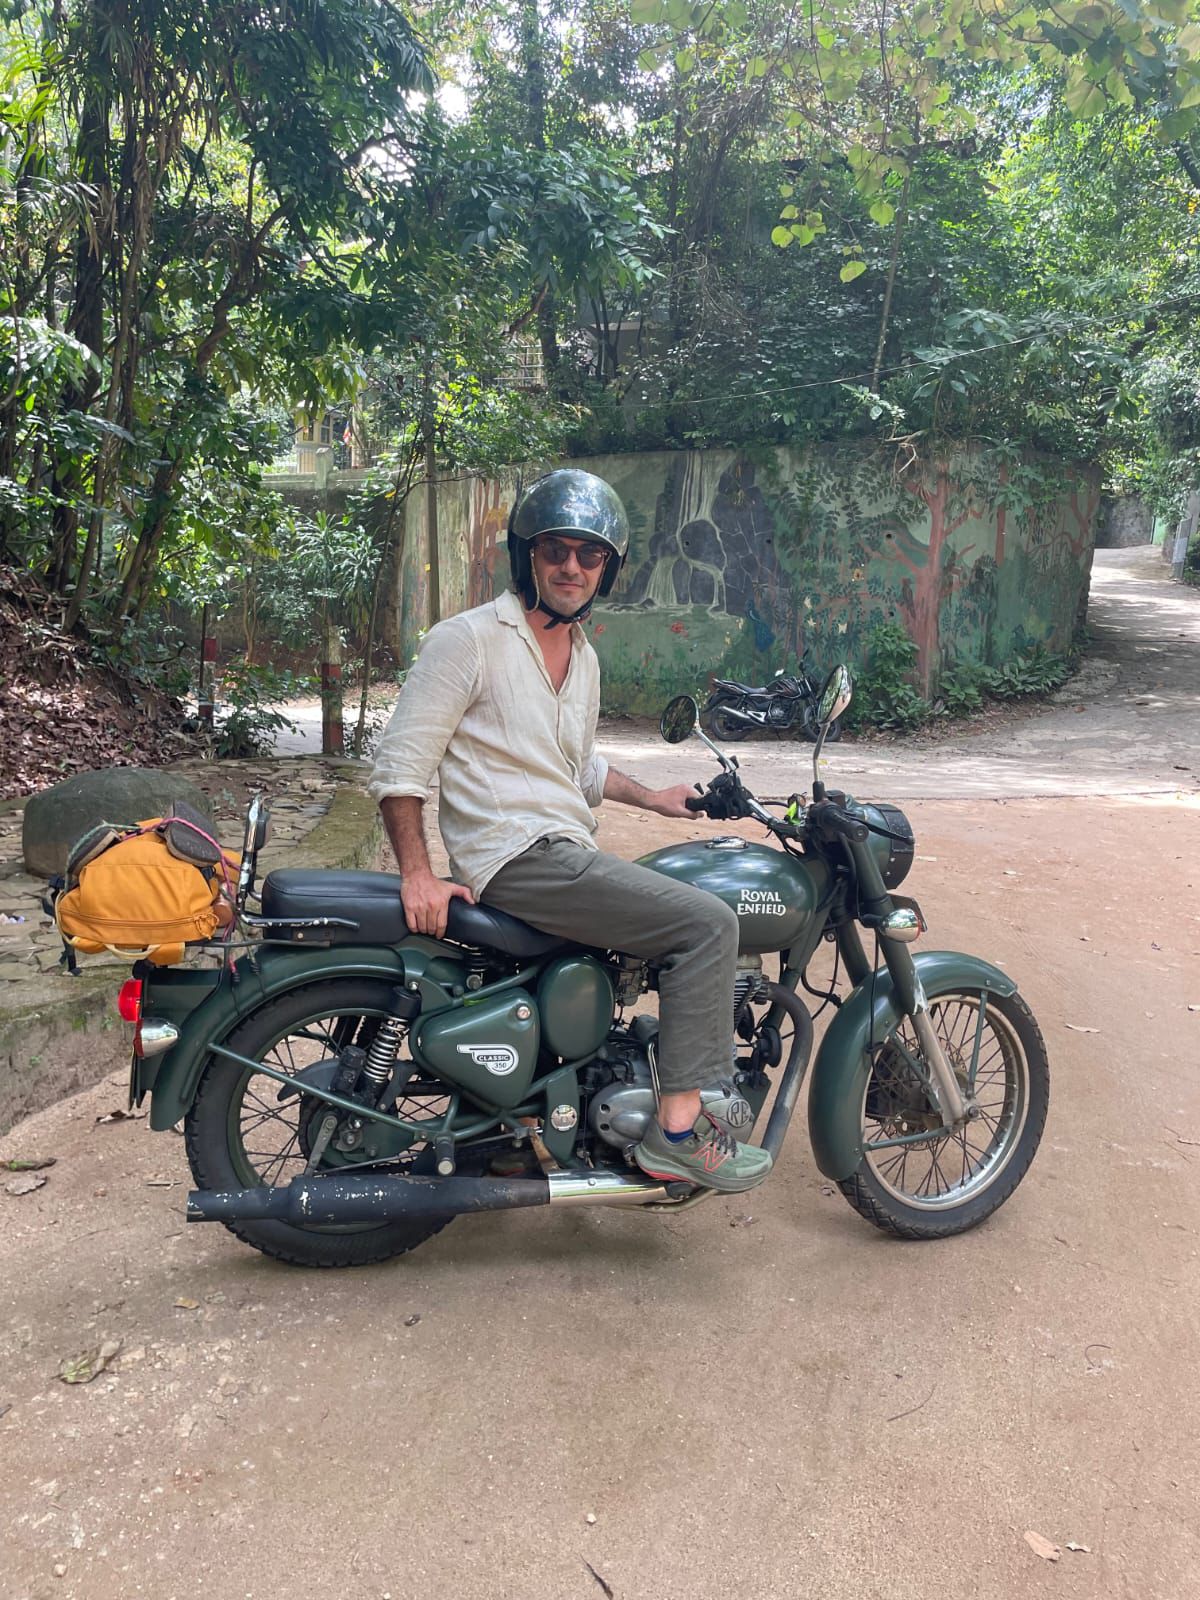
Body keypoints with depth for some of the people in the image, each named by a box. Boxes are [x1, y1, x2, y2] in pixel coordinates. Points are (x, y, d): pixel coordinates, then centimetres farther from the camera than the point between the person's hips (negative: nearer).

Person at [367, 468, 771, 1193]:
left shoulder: (584, 657, 19)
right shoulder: (469, 638, -7)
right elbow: (400, 765, -10)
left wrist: (651, 797, 24)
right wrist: (418, 875, -18)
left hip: (572, 853, 9)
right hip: (518, 856, -9)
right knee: (707, 924, -17)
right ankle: (677, 1129, -12)